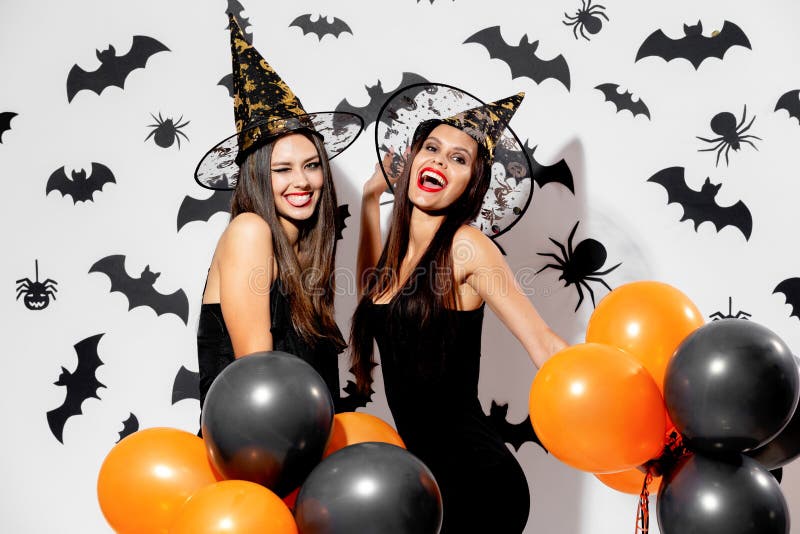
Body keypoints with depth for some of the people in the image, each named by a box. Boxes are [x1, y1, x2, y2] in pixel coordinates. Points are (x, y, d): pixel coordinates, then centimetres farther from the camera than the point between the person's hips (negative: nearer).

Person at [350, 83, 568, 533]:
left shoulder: (465, 244, -13)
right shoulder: (399, 251, 7)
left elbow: (544, 345, -16)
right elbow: (371, 293, 28)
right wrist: (371, 198, 24)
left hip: (476, 480, -7)